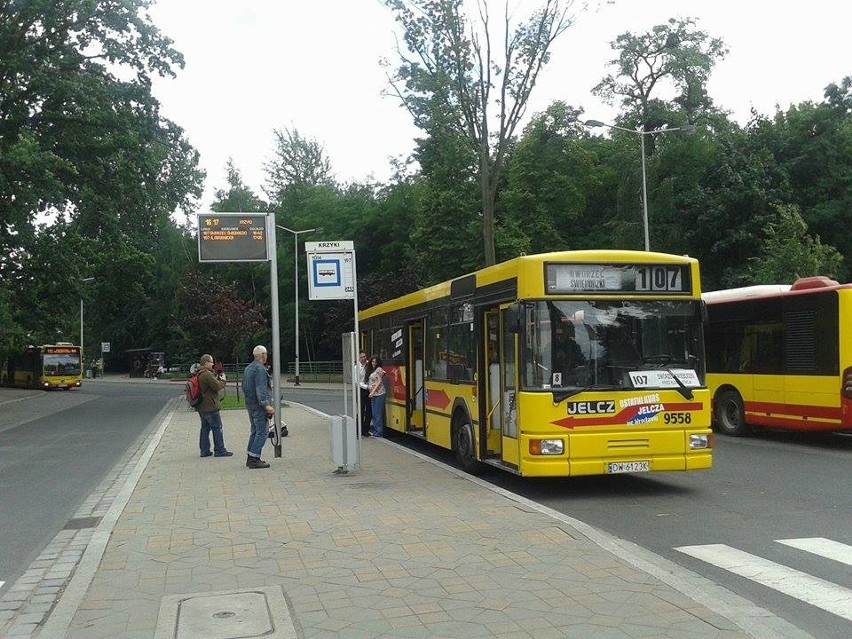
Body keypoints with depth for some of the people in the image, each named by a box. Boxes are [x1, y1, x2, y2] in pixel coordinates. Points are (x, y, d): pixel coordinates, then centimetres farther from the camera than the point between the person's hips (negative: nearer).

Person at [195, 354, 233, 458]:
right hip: (210, 407, -10)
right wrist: (222, 380, -2)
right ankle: (219, 451, 2)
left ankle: (204, 451, 15)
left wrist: (216, 379, 9)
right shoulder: (207, 374, -19)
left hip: (201, 407, 10)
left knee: (205, 428, 13)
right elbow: (217, 386, -19)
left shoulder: (199, 374, 13)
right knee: (217, 428, -2)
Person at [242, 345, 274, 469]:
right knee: (262, 432, -7)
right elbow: (261, 389, -24)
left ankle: (250, 458, 19)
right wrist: (266, 405, -27)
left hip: (250, 404, 10)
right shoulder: (260, 368, -16)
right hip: (258, 406, -10)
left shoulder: (248, 368, 15)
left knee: (254, 431, 16)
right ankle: (254, 459, -10)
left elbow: (244, 387, 23)